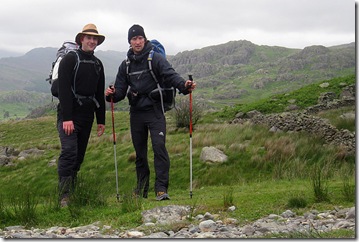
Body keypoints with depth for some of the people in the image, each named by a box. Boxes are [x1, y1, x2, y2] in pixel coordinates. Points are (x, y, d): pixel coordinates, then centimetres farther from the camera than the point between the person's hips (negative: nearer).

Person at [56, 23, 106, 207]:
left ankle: (72, 191, 17)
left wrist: (101, 120, 15)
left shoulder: (97, 64, 15)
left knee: (79, 155, 9)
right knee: (69, 152, -16)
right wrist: (67, 118, -22)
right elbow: (64, 89, -15)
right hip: (69, 115, -7)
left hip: (87, 116, 7)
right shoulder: (70, 59, -7)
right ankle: (64, 197, -15)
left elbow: (99, 94, 19)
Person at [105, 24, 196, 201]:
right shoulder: (126, 65, 12)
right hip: (136, 113, 5)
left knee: (159, 146, -17)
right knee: (140, 152, 10)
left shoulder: (155, 58, -3)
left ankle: (161, 188, -15)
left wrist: (184, 85, -36)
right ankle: (141, 189, 20)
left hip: (154, 111, -5)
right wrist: (112, 95, -10)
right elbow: (121, 90, 13)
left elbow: (170, 75, -17)